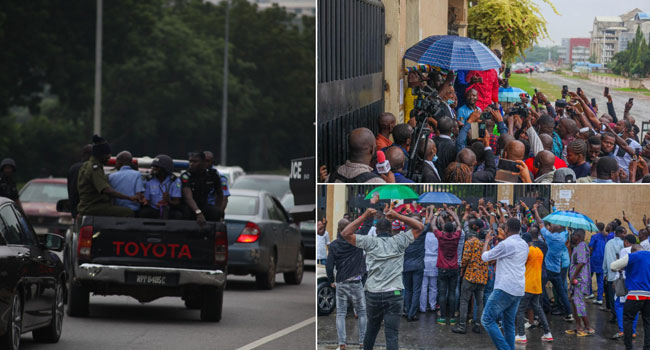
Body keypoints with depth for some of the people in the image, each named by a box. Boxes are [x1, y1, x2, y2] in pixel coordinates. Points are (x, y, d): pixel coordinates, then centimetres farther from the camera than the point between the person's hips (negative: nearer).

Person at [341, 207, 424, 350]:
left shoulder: (370, 242, 1)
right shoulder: (399, 241, 2)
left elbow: (345, 234, 4)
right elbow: (420, 227, 12)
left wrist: (364, 217, 3)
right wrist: (398, 217, 4)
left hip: (373, 295, 1)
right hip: (394, 294, -1)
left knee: (371, 329, 19)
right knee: (392, 334, -6)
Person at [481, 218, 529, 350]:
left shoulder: (505, 244, -12)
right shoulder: (524, 245, 14)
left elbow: (485, 256, -1)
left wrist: (487, 241, 16)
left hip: (505, 289, -9)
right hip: (519, 290, 9)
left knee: (487, 319, -6)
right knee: (509, 323, 15)